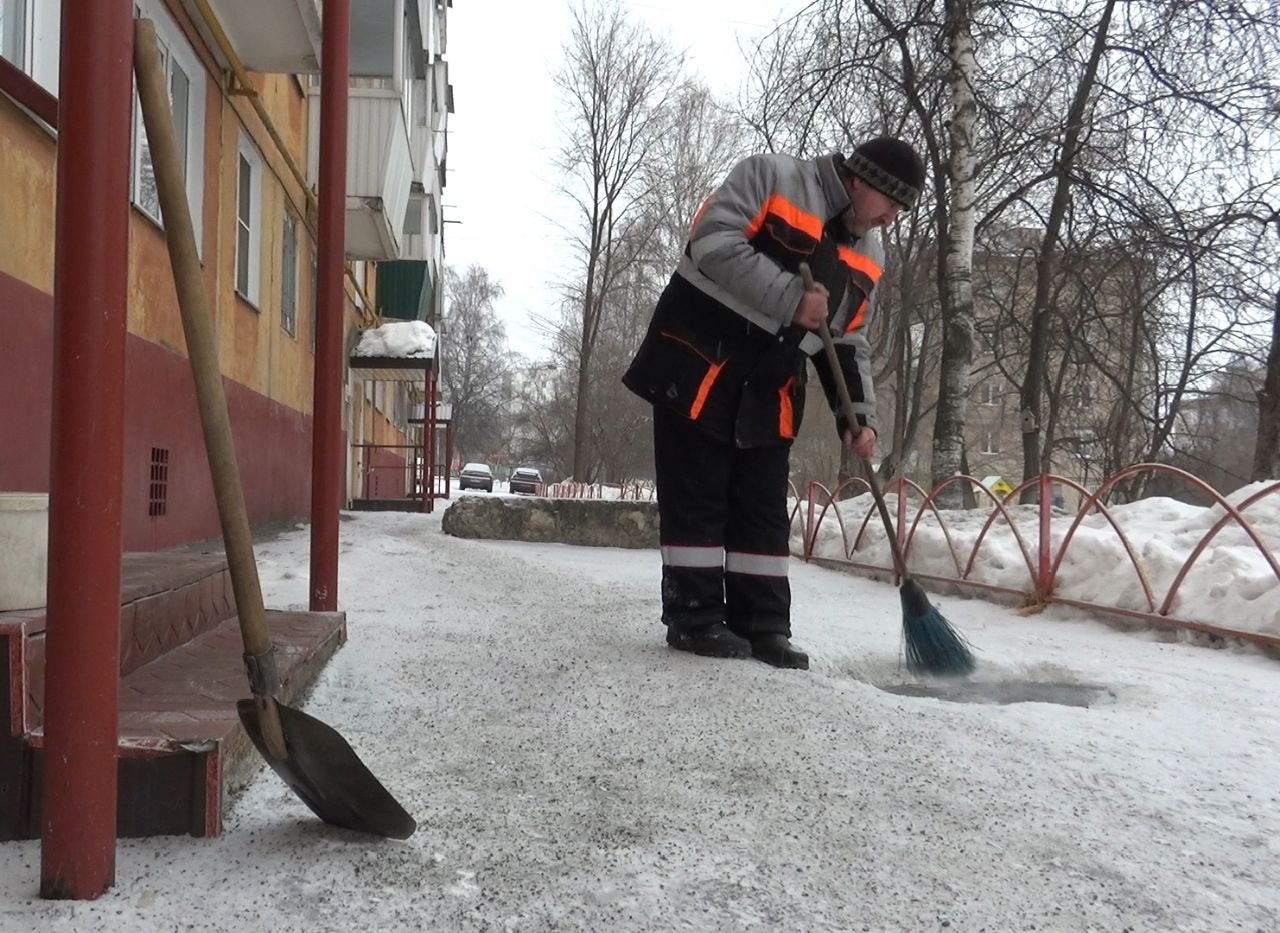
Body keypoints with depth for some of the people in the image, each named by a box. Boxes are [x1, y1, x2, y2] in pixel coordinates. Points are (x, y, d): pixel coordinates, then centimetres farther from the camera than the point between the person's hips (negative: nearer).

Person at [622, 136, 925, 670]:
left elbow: (850, 342, 15)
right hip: (699, 362, -7)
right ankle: (695, 619, 6)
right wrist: (790, 298, -25)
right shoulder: (772, 177, -9)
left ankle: (762, 626, 13)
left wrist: (858, 415, 2)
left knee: (764, 510, 6)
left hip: (769, 392, 7)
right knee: (697, 497, -3)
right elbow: (713, 243, -21)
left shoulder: (867, 255, 12)